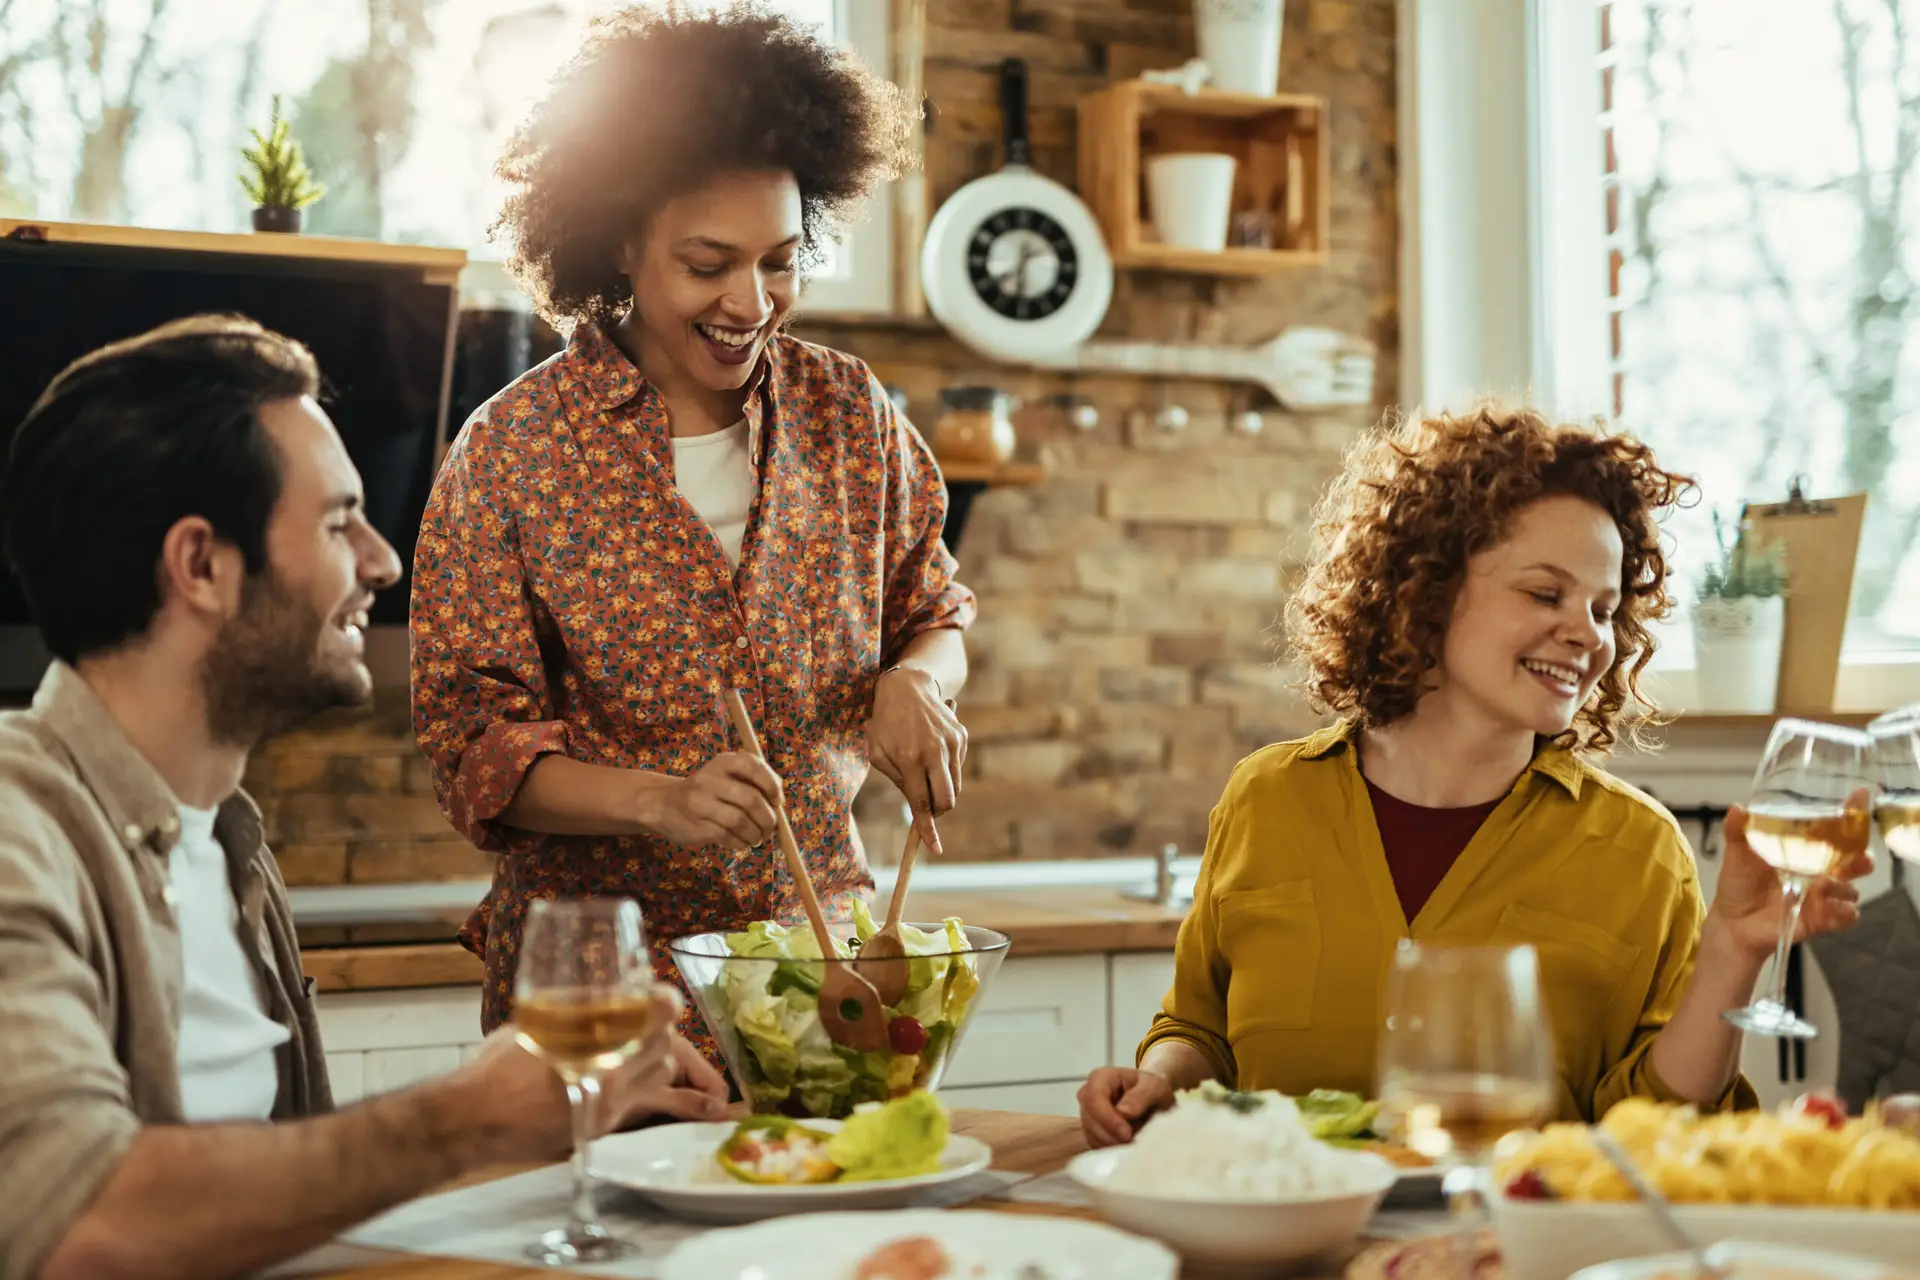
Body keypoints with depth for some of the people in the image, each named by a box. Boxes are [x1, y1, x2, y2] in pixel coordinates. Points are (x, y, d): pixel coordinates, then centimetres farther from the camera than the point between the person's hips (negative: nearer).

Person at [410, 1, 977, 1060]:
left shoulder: (849, 413, 3)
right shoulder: (511, 452, -7)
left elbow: (932, 609, 15)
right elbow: (473, 744, -8)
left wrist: (915, 680, -8)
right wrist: (658, 802, -24)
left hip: (815, 940, 3)